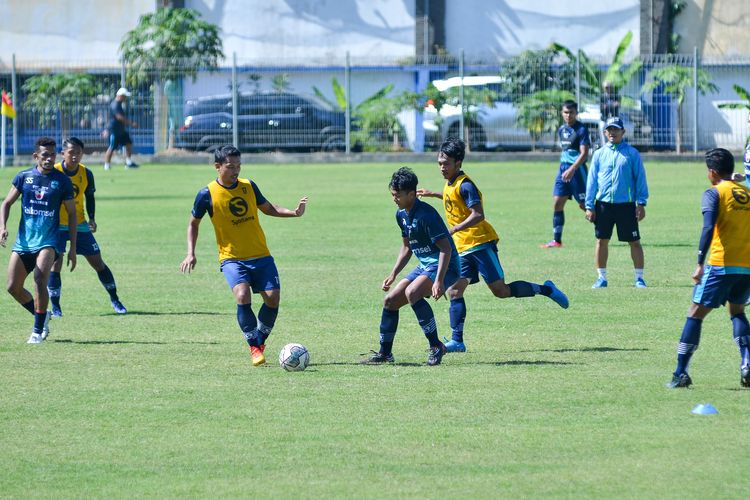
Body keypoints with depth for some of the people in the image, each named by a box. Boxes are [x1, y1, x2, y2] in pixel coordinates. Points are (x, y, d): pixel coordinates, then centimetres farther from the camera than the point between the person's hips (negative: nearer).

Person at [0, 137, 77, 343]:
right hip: (23, 240, 4)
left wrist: (73, 247, 1)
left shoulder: (62, 181, -1)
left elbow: (71, 213, 5)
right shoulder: (24, 177, 4)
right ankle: (42, 316, 27)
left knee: (39, 280, -24)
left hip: (47, 241, -4)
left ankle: (38, 330, -12)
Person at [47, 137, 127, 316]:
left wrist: (91, 218, -2)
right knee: (55, 263, -14)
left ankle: (115, 300, 18)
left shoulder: (86, 174, -3)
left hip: (79, 225, 3)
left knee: (98, 262, 4)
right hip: (57, 226, -3)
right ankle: (55, 306, -3)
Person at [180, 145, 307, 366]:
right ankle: (254, 348, -14)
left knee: (273, 298, -8)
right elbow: (193, 224, 7)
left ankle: (260, 341, 16)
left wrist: (293, 213, 2)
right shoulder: (207, 194, -7)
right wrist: (190, 254, -2)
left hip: (261, 256, 4)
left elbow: (267, 208, 18)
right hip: (232, 258, -4)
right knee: (242, 296, -26)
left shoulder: (248, 186, 3)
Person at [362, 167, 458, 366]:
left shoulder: (426, 214, -22)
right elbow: (407, 247, 21)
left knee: (412, 292, -32)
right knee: (390, 300, 5)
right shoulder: (401, 215, 7)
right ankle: (384, 353, 17)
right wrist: (393, 274, 14)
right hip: (424, 266, 10)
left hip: (445, 267, -10)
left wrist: (439, 281, -32)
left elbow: (446, 248, -25)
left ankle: (436, 347, -21)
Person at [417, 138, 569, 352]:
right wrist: (433, 194, 38)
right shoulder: (450, 184, 11)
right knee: (454, 291, -4)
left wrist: (452, 230, -30)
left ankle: (545, 289, 12)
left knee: (501, 291, -6)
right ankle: (457, 341, -7)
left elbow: (478, 214, -25)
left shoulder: (465, 185, -16)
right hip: (462, 248, 9)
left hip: (480, 244, -9)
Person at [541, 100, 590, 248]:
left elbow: (584, 154, -18)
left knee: (584, 205, -4)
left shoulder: (581, 129, -11)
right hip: (563, 168, 7)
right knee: (557, 204, 1)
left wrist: (572, 169, -27)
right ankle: (556, 240, 6)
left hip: (577, 170, -7)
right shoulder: (562, 129, 12)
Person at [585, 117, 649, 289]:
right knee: (602, 240, 6)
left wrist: (641, 203, -5)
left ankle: (639, 278, 7)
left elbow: (640, 178, 2)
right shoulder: (599, 154, 8)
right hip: (603, 204, 2)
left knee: (634, 242, 0)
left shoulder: (632, 153, 2)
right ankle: (601, 277, 15)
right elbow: (592, 180, 8)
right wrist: (589, 206, 2)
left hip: (626, 205, -2)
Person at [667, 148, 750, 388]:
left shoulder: (714, 193, -3)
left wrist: (700, 264, -19)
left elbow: (708, 228, -16)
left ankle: (681, 373, 0)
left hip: (720, 265, -5)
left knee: (695, 314, 3)